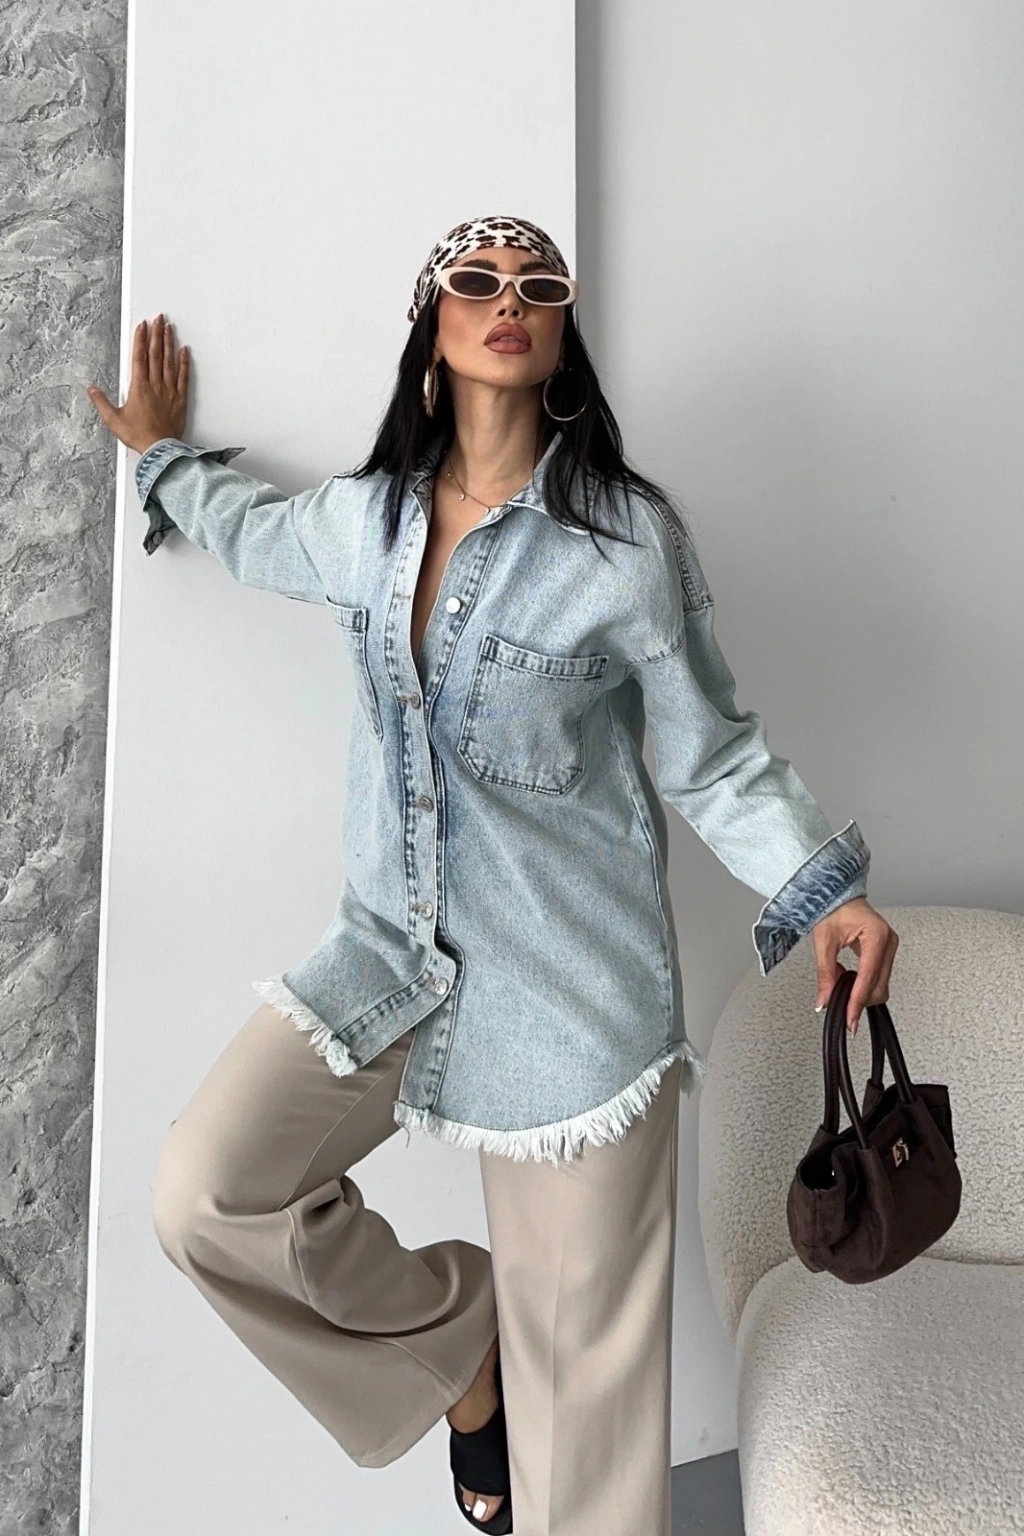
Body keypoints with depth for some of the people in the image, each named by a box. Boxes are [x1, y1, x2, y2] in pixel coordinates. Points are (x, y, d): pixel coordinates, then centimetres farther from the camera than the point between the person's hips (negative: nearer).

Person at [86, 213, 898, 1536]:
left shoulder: (631, 536, -8)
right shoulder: (363, 518, 5)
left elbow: (717, 758, -3)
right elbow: (247, 525, 29)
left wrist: (823, 894, -15)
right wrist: (165, 453, 41)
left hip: (572, 978, -4)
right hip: (392, 947, 5)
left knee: (583, 1351, 4)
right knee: (203, 1192, -10)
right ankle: (455, 1341, 16)